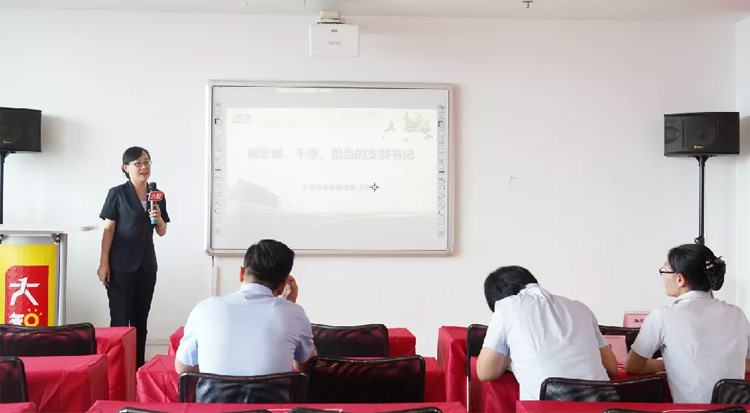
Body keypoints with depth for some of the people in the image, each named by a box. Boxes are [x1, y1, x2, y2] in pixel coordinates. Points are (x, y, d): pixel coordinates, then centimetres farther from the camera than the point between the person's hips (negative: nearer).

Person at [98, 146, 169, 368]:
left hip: (147, 264, 5)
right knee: (120, 318, -3)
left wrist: (158, 219, -8)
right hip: (121, 265, -5)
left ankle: (138, 365, 19)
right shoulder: (117, 194, -4)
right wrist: (103, 263, -11)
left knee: (140, 319, 11)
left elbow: (162, 232, 14)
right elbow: (108, 229, -6)